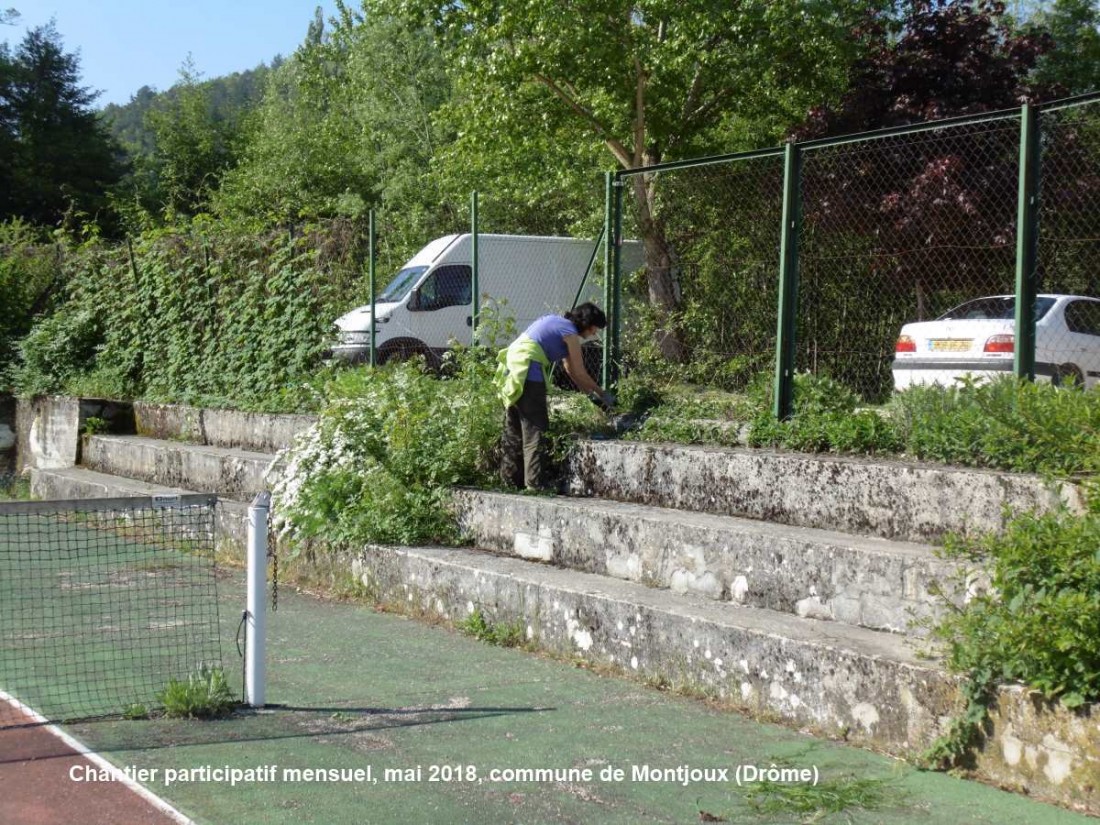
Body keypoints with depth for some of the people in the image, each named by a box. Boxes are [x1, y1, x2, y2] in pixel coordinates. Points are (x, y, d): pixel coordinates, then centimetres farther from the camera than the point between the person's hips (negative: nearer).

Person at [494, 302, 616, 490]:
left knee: (514, 429, 14)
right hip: (527, 371, -10)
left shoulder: (558, 322, 21)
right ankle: (535, 485, -10)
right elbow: (580, 373, -1)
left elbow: (570, 369, 24)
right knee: (533, 430, -8)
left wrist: (589, 393, 24)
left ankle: (512, 480, 19)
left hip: (510, 372, 10)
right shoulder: (570, 333, -5)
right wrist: (601, 393, 11)